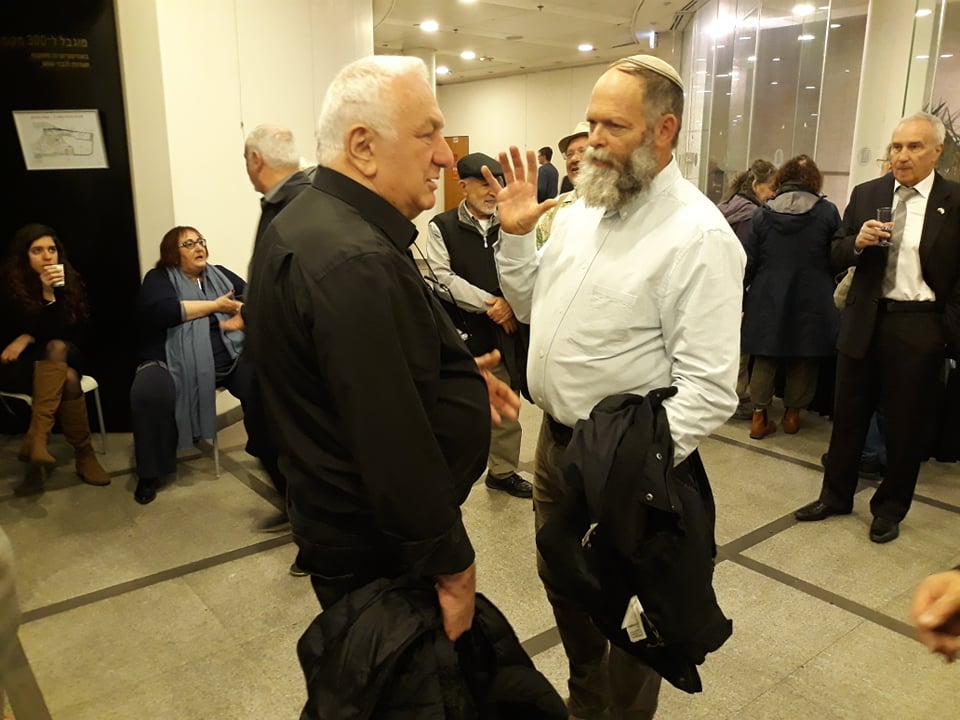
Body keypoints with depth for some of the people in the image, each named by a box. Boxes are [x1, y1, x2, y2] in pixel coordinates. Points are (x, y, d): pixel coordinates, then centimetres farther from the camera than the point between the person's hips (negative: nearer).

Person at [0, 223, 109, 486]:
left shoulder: (71, 281, 1)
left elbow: (75, 331, -3)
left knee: (56, 347, -33)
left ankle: (37, 437, -36)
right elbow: (47, 331, -19)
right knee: (68, 380, -33)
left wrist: (29, 338, -13)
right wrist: (48, 294, -29)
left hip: (59, 360, 3)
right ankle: (84, 455, -29)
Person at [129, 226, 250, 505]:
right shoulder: (159, 278, 5)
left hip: (229, 359, 3)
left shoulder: (220, 274, 18)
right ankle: (149, 474, -12)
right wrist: (215, 306, -10)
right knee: (148, 394, -31)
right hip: (173, 363, -3)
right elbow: (162, 311, -16)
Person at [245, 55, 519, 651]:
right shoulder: (356, 262, -30)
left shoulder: (308, 223, 5)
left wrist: (456, 375, 7)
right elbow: (395, 444, -30)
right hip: (379, 553, -9)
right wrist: (452, 566, -19)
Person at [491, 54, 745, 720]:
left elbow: (709, 388, -22)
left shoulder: (698, 235, -20)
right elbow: (535, 307, 13)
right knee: (561, 580, 25)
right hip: (555, 439, 8)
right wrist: (515, 235, -1)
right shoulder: (580, 210, 4)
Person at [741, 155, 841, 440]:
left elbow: (749, 262, 0)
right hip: (811, 300, -1)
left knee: (765, 358, 10)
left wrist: (740, 298, 8)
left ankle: (759, 416, 10)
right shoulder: (827, 211, -6)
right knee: (803, 360, 14)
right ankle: (792, 414, 23)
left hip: (768, 300, 1)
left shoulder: (763, 213, -2)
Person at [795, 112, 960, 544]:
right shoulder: (866, 195, 5)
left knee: (906, 424, 9)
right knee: (848, 415, 13)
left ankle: (890, 509, 27)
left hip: (920, 327, -3)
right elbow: (837, 256, 7)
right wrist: (857, 241, -14)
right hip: (865, 321, 3)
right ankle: (835, 496, 29)